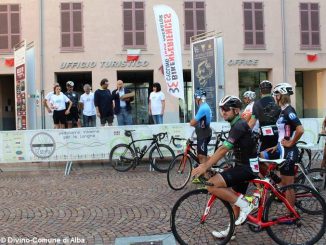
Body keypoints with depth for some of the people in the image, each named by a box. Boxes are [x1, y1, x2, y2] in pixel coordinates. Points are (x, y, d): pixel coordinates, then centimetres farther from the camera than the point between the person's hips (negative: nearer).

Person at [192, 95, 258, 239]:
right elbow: (224, 149, 15)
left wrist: (205, 166, -27)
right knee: (235, 198, 19)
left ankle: (244, 205, -10)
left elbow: (223, 149, -26)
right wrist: (206, 164, 9)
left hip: (248, 167, -10)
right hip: (244, 166, 10)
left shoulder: (239, 126, -19)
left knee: (211, 185, -21)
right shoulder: (237, 125, 14)